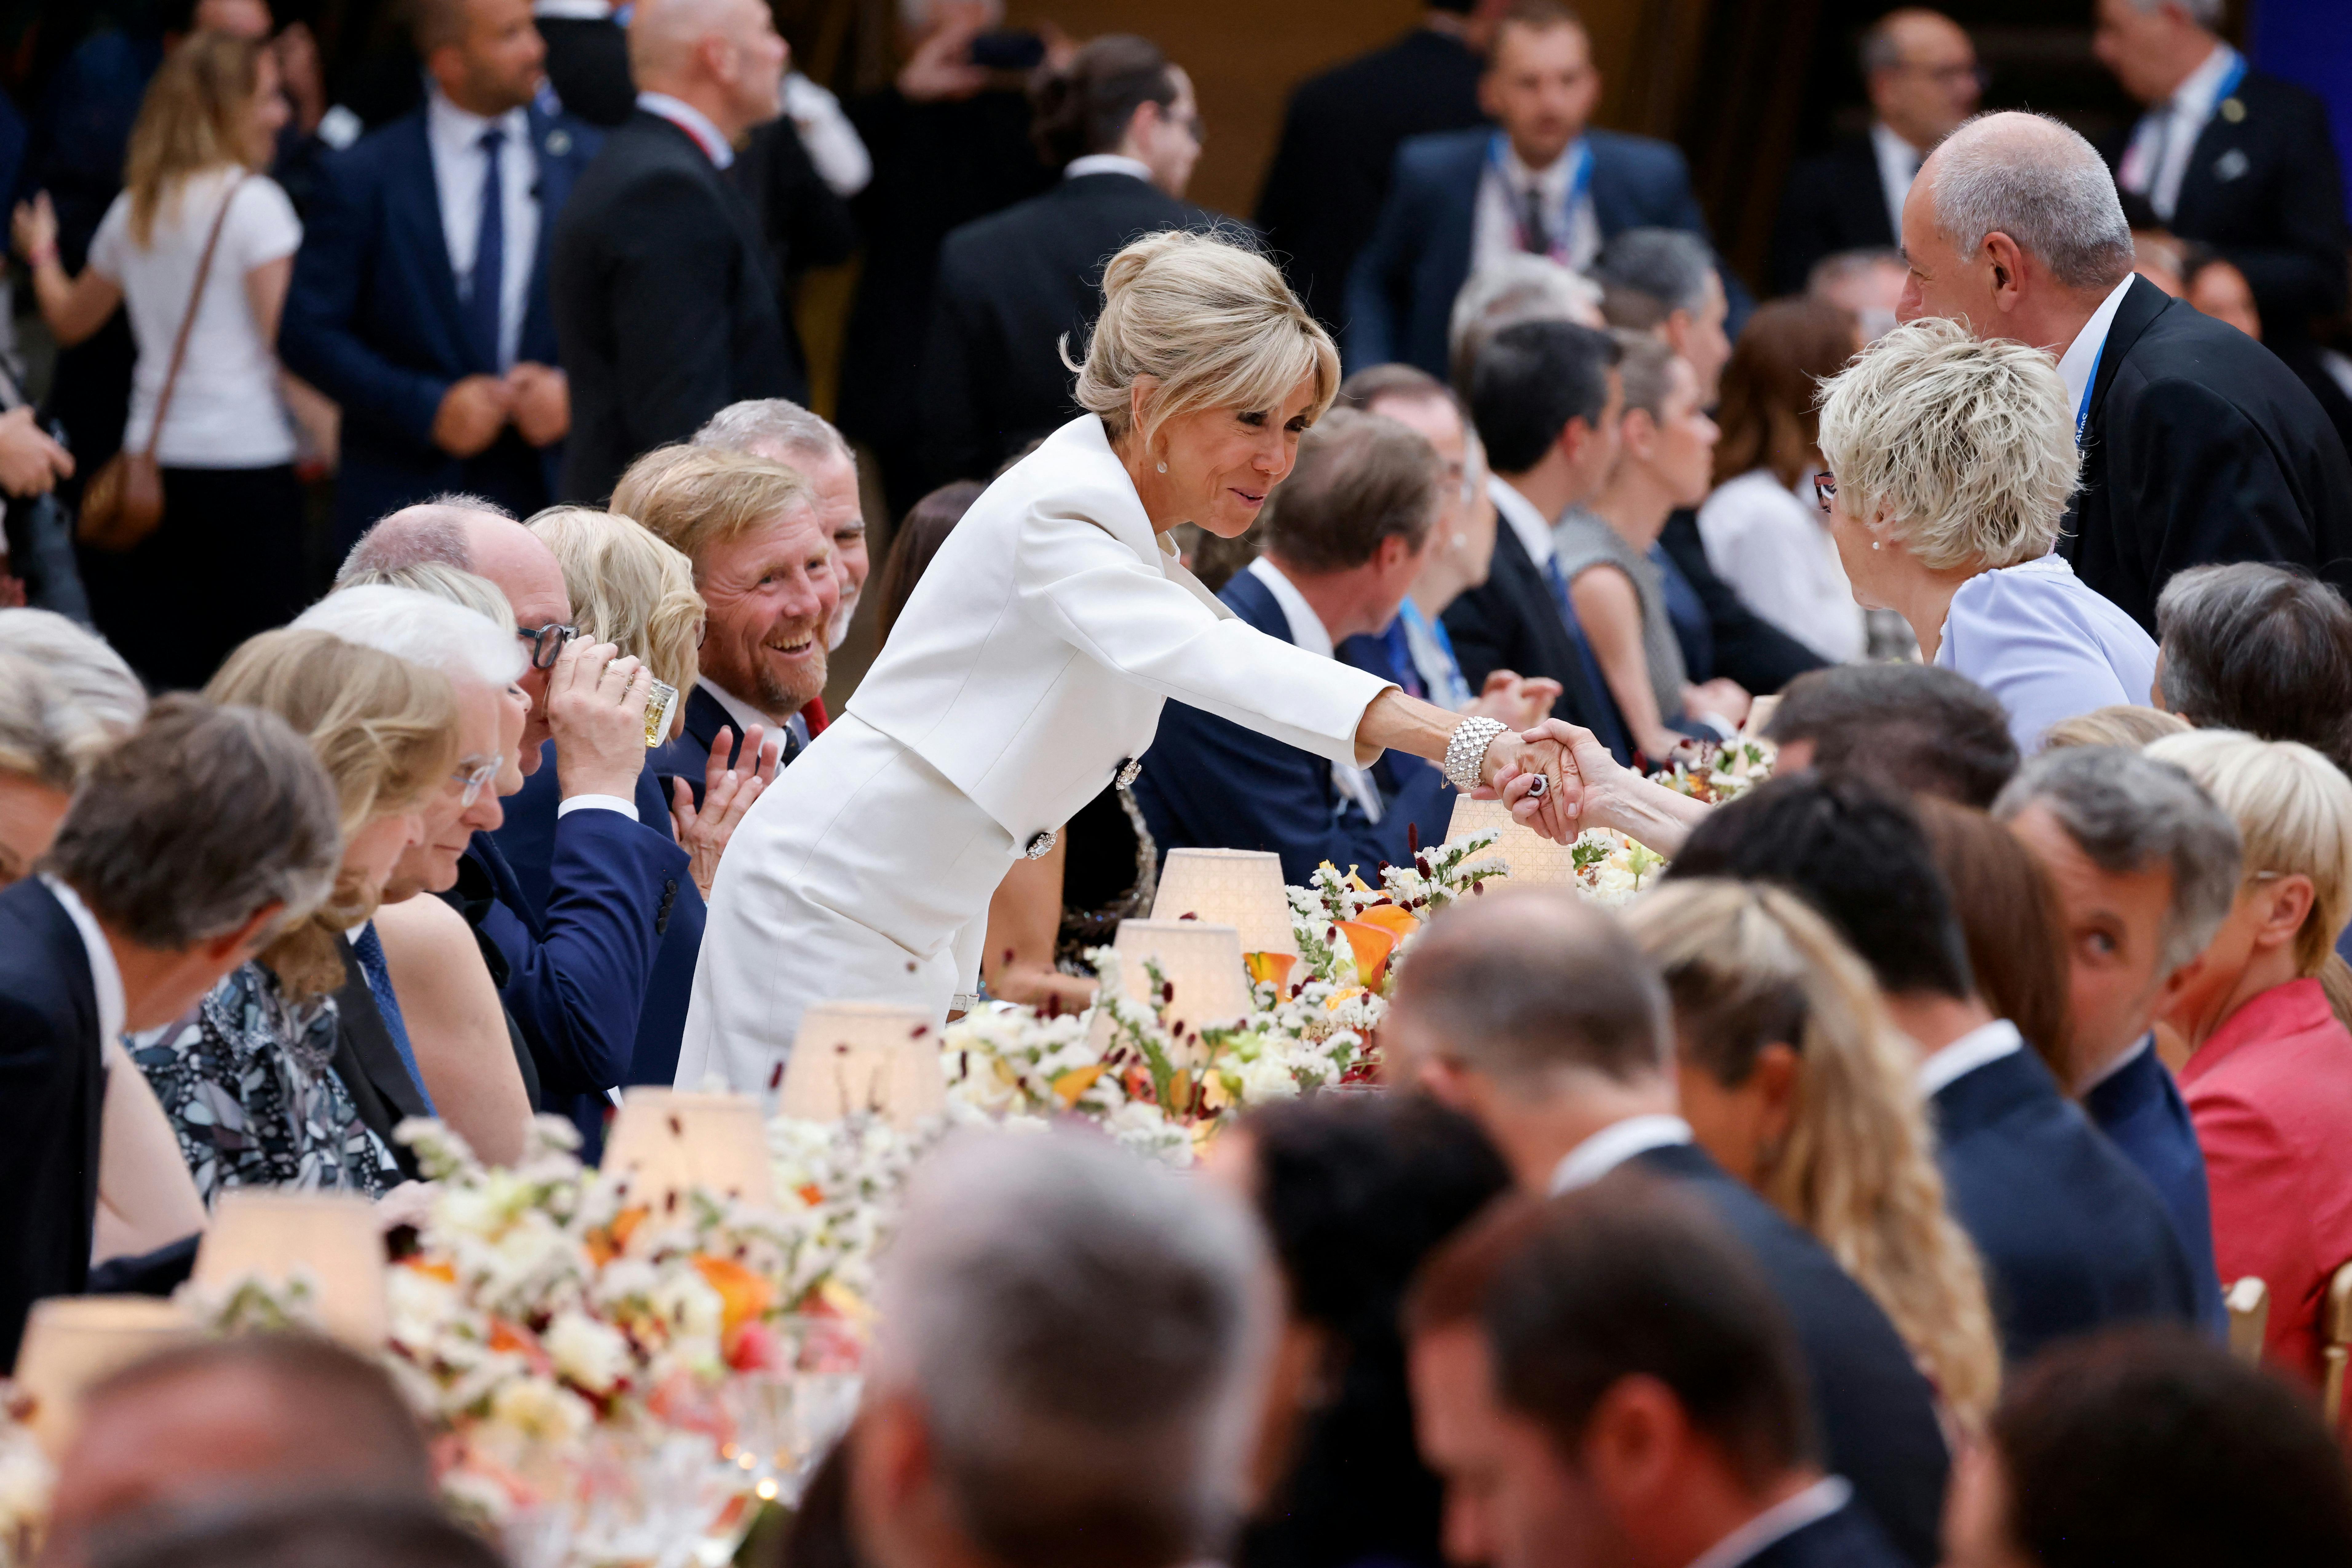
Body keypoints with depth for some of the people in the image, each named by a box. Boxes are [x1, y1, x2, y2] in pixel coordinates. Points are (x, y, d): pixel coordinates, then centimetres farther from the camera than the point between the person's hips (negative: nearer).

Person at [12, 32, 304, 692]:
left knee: (164, 670, 6)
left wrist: (41, 257, 45)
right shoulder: (252, 201, -8)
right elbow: (286, 341, -15)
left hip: (155, 459, 6)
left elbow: (72, 319, 28)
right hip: (247, 464, -6)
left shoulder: (135, 209, 13)